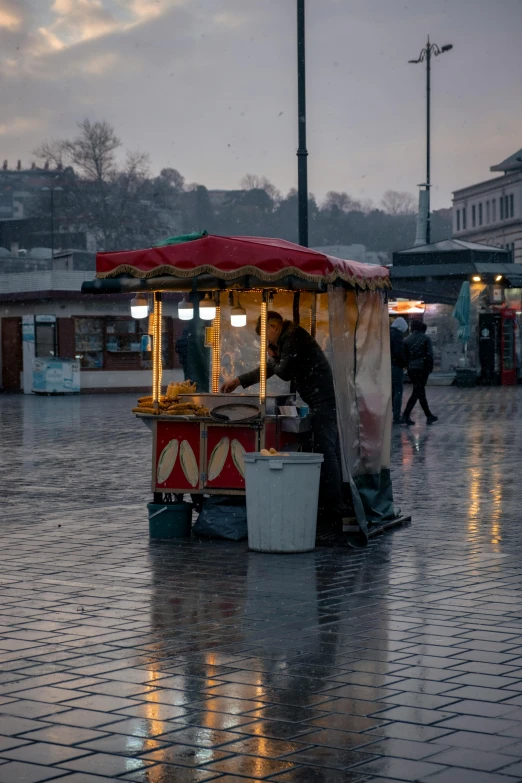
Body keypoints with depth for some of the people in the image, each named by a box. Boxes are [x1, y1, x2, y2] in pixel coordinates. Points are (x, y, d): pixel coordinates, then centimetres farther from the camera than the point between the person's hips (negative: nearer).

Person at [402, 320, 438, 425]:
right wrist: (430, 367, 0)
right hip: (422, 368, -5)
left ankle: (429, 416, 20)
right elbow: (430, 354, -9)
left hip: (411, 369, 5)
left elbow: (405, 356, 5)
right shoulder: (425, 338, -3)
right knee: (417, 392, -5)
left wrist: (408, 367, 11)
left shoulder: (407, 340, 8)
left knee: (420, 393, 12)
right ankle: (406, 415, -16)